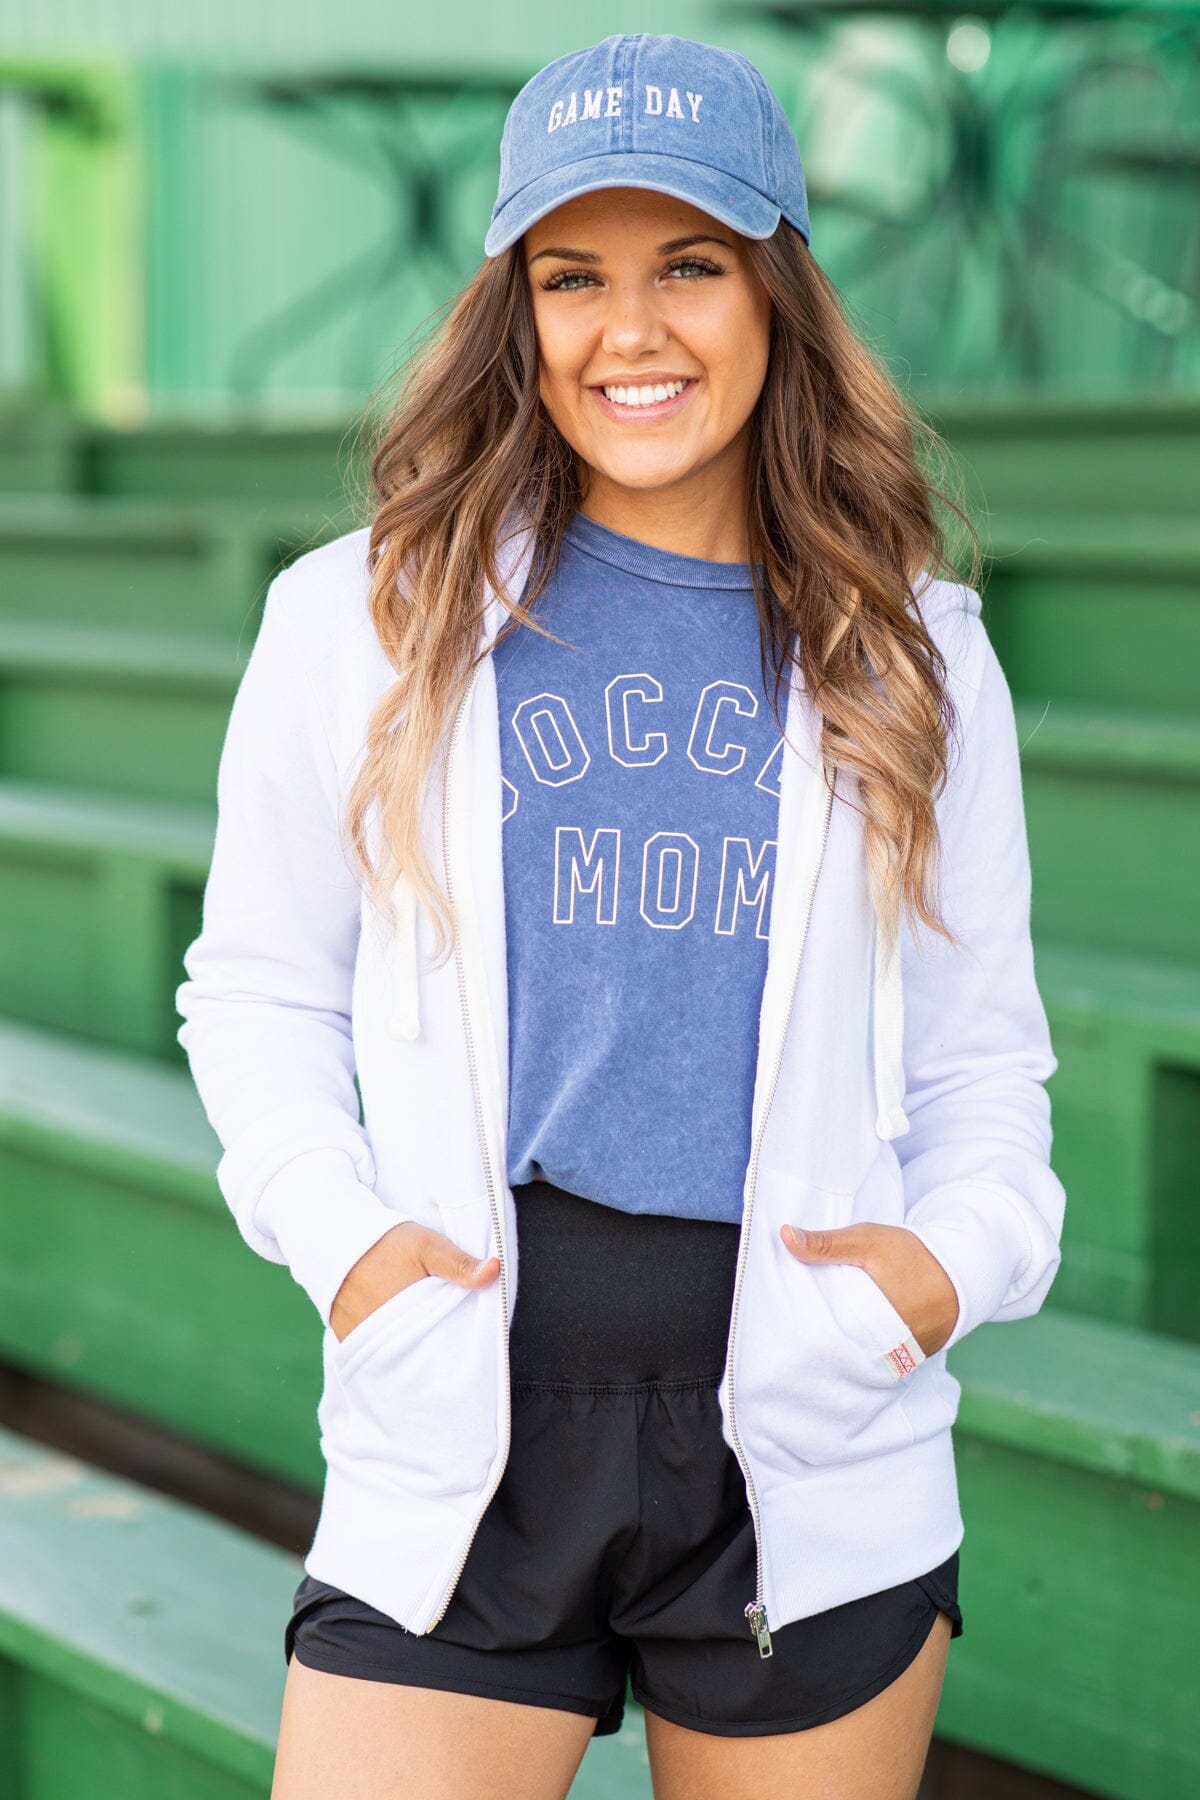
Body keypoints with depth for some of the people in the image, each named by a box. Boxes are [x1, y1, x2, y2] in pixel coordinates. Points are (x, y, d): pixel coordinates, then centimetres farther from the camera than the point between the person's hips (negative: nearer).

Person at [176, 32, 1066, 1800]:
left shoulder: (910, 653, 6)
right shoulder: (365, 620, 3)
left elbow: (980, 1045, 12)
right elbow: (261, 989, 10)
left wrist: (961, 1248, -7)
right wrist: (336, 1231, -7)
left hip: (812, 1452, 1)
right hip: (457, 1451, -1)